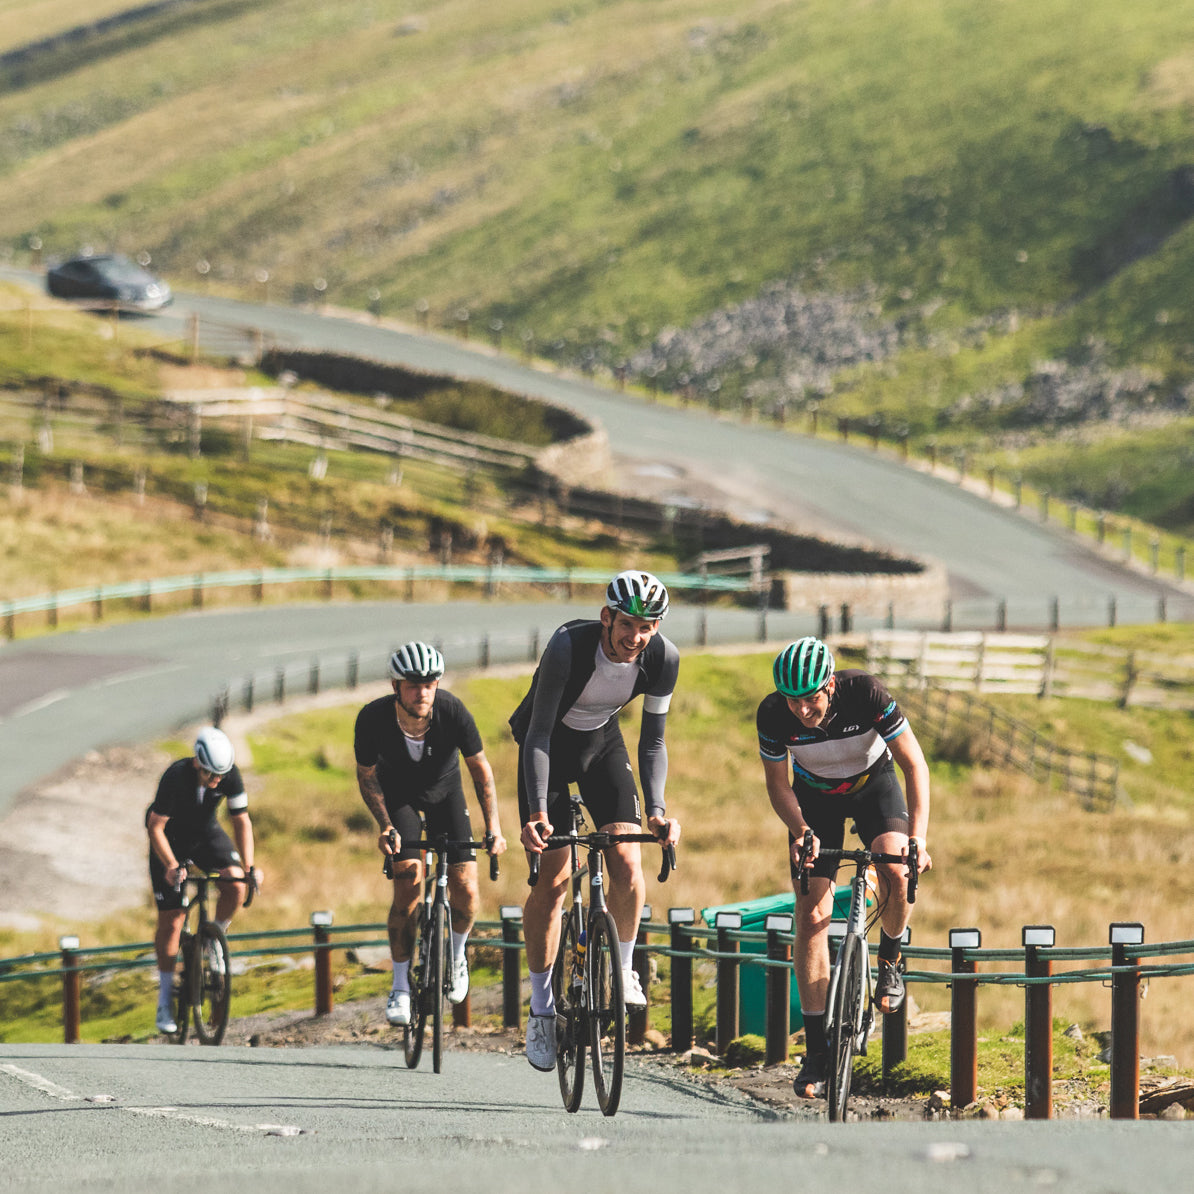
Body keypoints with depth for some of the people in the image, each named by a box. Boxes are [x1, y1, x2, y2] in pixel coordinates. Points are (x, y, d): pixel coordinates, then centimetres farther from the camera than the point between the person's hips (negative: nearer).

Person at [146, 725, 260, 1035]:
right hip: (171, 838, -3)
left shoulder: (230, 776, -23)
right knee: (171, 920, -7)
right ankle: (165, 1001, 3)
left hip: (206, 834, 3)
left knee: (236, 884, -25)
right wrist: (172, 866, -38)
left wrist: (249, 866, -25)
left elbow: (241, 821, -15)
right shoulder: (176, 777, -33)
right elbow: (155, 827, -27)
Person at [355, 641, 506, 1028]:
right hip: (399, 796, -1)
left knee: (465, 892, -10)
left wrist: (493, 827, -22)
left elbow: (480, 769, -17)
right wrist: (385, 825, -23)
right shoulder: (373, 719, -32)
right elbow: (367, 776, -12)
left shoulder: (452, 711, -32)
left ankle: (455, 953, 24)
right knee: (408, 885, -18)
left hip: (445, 793, 1)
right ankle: (400, 987, -3)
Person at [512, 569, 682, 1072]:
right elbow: (539, 733, -32)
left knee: (627, 861, -17)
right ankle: (541, 1010, 1)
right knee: (552, 877, -9)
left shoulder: (663, 658, -23)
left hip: (602, 742, 3)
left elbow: (652, 741, -13)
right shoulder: (568, 647, -34)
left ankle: (622, 970, 7)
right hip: (550, 743, -3)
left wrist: (657, 809, -27)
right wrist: (537, 812, -42)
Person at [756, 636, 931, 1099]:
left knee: (895, 872, -30)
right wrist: (800, 831, -29)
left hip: (873, 784, -1)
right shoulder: (773, 714, -28)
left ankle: (890, 960, 3)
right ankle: (816, 1051, -5)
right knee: (811, 915, -10)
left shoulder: (865, 694, -33)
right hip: (815, 796, 1)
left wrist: (918, 836, -37)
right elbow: (777, 783, -11)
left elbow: (914, 764, -27)